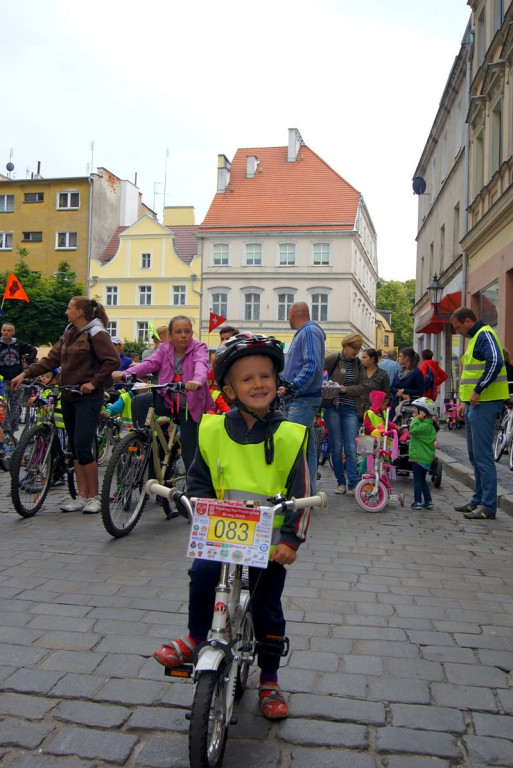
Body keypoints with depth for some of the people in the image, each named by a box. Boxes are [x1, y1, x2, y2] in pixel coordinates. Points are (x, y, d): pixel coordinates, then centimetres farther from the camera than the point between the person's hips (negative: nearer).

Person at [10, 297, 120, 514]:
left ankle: (94, 497, 4)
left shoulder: (96, 334, -9)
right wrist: (25, 374, 4)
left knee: (83, 448, -9)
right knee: (75, 449, 10)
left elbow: (113, 360, -16)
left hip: (87, 398, -8)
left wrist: (94, 382, -18)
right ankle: (82, 496, 18)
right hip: (68, 397, 8)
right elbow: (52, 359, 12)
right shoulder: (69, 333, 14)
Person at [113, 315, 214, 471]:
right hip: (168, 399, 3)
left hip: (189, 404, -3)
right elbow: (149, 363, -16)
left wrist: (198, 381, -55)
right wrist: (125, 373, -37)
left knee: (189, 451, -2)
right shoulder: (164, 348, 1)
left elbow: (201, 365, -31)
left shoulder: (199, 348, -9)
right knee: (139, 402, -24)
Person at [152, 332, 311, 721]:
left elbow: (302, 495, -6)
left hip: (269, 542, 0)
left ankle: (269, 682, 34)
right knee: (202, 573, -27)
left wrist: (291, 540, -12)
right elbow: (198, 481, 9)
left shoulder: (289, 437, -8)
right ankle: (195, 638, 2)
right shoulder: (213, 431, -3)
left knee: (268, 614, 11)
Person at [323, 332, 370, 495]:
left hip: (350, 409, 2)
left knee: (351, 448, -4)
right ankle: (341, 482, 14)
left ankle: (352, 485, -3)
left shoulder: (358, 364, 10)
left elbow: (365, 387, 2)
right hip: (333, 407, -2)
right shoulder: (334, 358, -1)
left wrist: (346, 389, -12)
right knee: (336, 447, 3)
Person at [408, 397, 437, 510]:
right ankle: (428, 502, 19)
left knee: (417, 480, -2)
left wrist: (416, 419, -22)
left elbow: (413, 430, -31)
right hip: (424, 458, 10)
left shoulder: (425, 426, -19)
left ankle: (417, 502, 3)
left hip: (419, 458, -10)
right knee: (422, 480, 16)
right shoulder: (428, 425, 13)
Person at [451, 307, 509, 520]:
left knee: (483, 456, -8)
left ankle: (488, 507, -4)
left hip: (484, 404, -11)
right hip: (474, 404, 11)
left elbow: (495, 363, -27)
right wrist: (464, 401, 21)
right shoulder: (474, 338, 21)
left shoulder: (485, 335, -11)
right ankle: (478, 500, 24)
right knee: (475, 455, 15)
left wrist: (478, 391, -21)